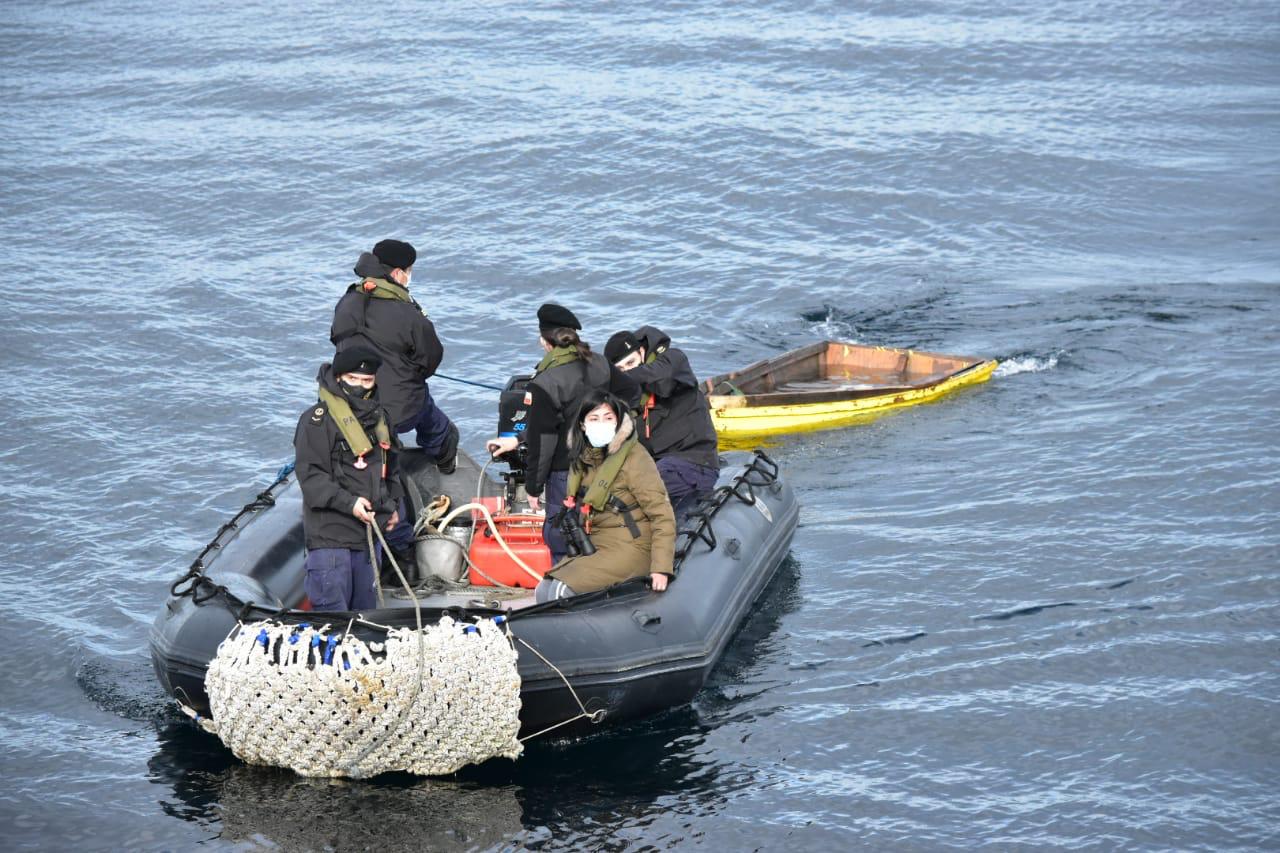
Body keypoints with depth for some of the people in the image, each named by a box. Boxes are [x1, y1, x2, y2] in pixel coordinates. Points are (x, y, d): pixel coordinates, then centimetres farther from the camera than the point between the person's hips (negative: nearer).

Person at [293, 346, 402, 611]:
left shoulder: (379, 417, 13)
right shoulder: (317, 420, -11)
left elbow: (390, 466, 26)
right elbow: (310, 474, -15)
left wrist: (392, 505, 14)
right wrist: (348, 502, -22)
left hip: (369, 527, 7)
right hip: (329, 533, -7)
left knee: (364, 607, 14)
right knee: (331, 608, -10)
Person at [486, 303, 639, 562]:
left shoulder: (545, 384, -18)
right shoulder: (599, 365, 1)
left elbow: (541, 441, -15)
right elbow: (632, 393, 18)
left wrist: (533, 487, -3)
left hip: (566, 475, -7)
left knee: (560, 539, 4)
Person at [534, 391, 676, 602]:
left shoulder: (634, 457, -13)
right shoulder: (583, 458, 9)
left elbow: (662, 515, -16)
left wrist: (661, 567, -23)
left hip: (630, 548, -8)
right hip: (593, 548, 8)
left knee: (561, 591, -23)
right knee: (542, 592, -8)